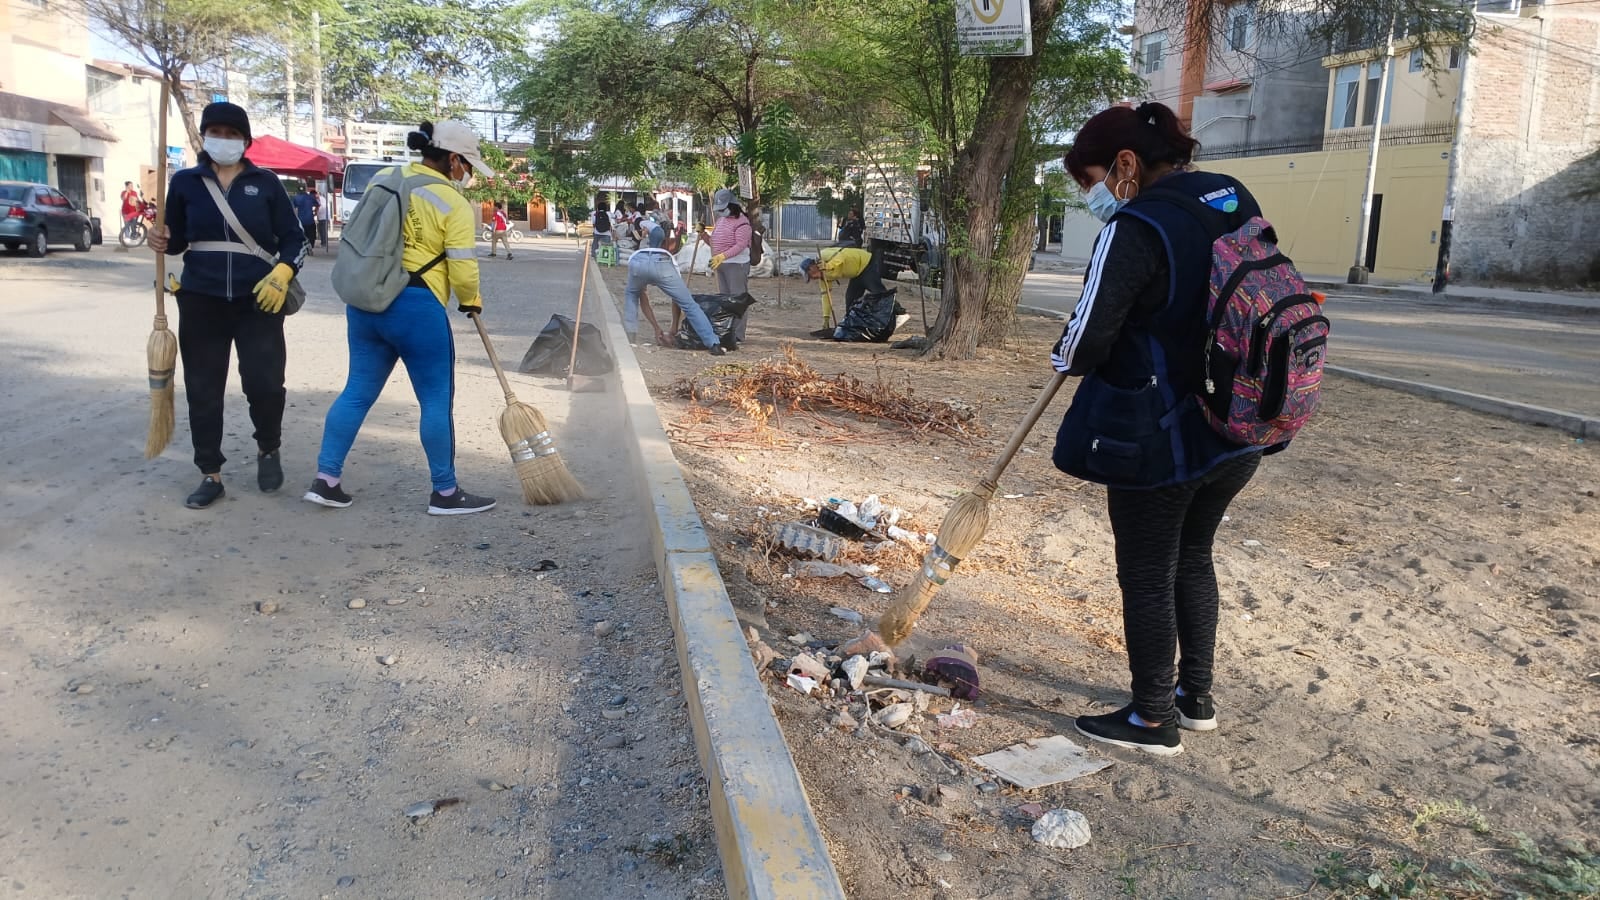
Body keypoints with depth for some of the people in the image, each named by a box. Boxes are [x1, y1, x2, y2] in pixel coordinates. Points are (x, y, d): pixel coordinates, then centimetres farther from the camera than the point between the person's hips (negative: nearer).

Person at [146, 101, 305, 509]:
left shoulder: (266, 183, 2)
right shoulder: (185, 182, 6)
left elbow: (294, 238, 4)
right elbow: (177, 239, 14)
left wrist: (282, 274, -13)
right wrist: (162, 241, -9)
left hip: (257, 300, -2)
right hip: (200, 300, 2)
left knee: (265, 383, -10)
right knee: (202, 389, 5)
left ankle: (268, 448, 20)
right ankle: (211, 475, 17)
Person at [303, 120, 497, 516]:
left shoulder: (383, 179, 11)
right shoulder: (455, 204, -8)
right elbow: (462, 269, -10)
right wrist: (471, 301, 8)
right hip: (416, 307, -7)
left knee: (358, 391, 14)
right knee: (437, 399, 4)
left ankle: (325, 480, 15)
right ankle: (445, 493, 12)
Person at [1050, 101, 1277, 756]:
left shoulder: (1135, 230, -20)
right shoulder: (1235, 200, 5)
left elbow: (1088, 339, -25)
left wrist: (1067, 358, -1)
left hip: (1159, 441, -8)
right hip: (1235, 432, 8)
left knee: (1147, 578, 8)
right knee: (1192, 559, 23)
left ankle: (1154, 720, 22)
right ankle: (1196, 698, 36)